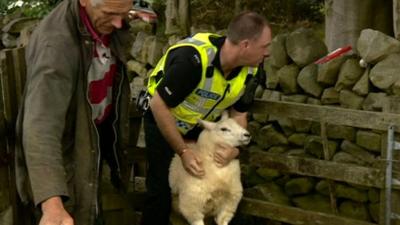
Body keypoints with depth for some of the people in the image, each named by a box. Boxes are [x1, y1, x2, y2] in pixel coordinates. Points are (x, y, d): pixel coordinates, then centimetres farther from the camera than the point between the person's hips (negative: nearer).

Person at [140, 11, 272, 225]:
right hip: (161, 118, -5)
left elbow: (238, 113, -2)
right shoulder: (193, 59, -38)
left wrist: (234, 147, -21)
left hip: (201, 125, 6)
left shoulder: (250, 71, -16)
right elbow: (159, 105, -30)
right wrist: (184, 152, -26)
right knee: (162, 188, -4)